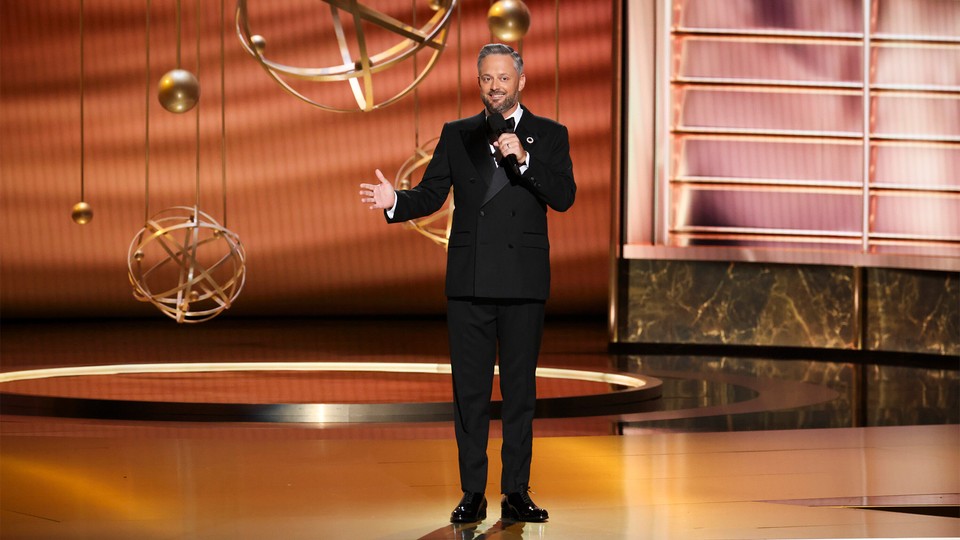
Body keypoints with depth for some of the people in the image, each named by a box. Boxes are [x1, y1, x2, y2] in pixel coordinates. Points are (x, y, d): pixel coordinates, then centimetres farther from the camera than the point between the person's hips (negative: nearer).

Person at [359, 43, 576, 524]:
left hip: (523, 283, -1)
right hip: (469, 281, 2)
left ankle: (516, 492, 7)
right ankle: (472, 493, 6)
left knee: (520, 388, 2)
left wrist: (523, 158, -18)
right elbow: (430, 196, 6)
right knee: (470, 389, 2)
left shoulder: (549, 136, 6)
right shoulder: (456, 135, 12)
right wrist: (396, 201, -14)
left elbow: (563, 197, -6)